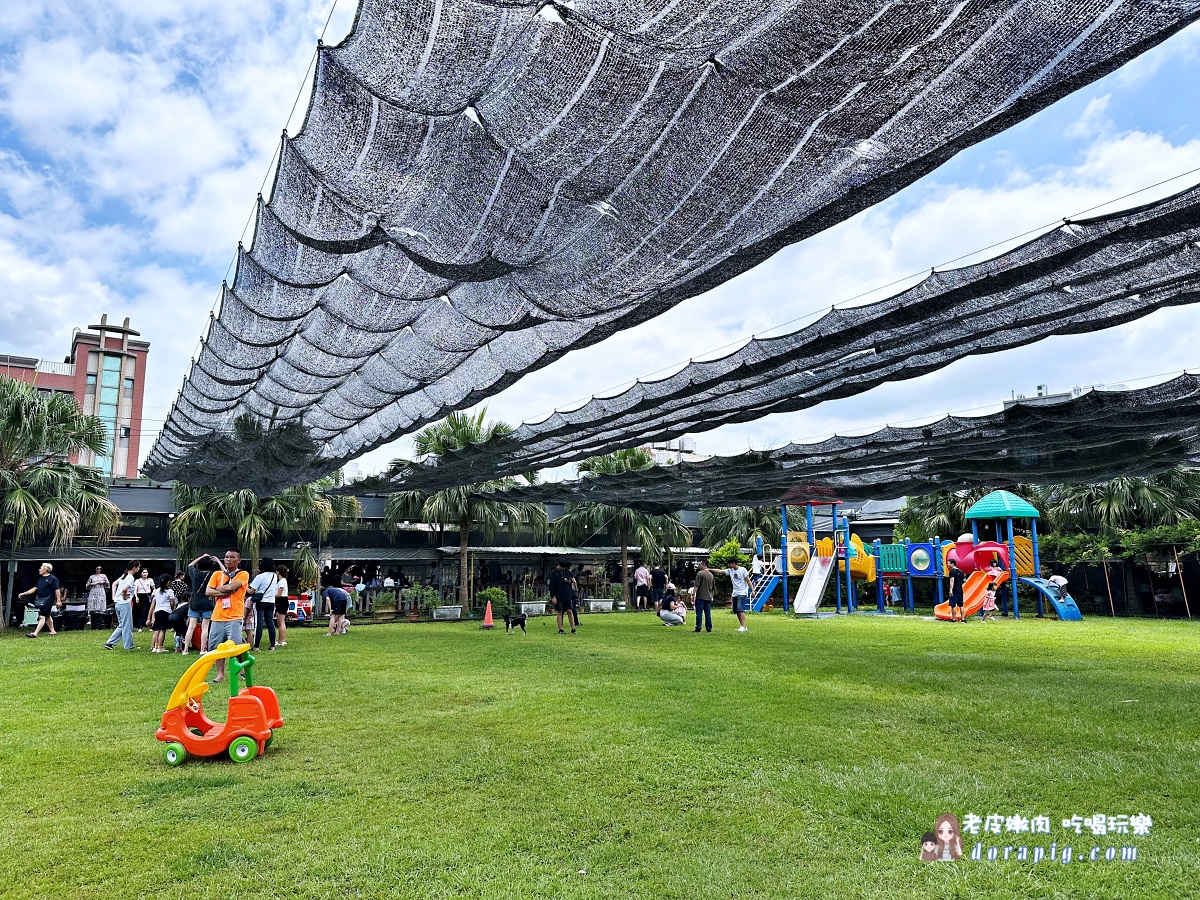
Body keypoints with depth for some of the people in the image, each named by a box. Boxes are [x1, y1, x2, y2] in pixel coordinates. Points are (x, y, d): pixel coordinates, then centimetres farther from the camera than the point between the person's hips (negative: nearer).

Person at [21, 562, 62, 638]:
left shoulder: (52, 578, -11)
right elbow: (34, 589, 18)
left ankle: (35, 633, -17)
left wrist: (58, 601, -15)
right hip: (40, 600, 9)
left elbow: (57, 590, -13)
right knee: (47, 616, 17)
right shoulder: (40, 578, 13)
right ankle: (52, 631, 27)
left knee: (42, 616, -12)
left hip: (48, 600, -9)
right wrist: (24, 593, 10)